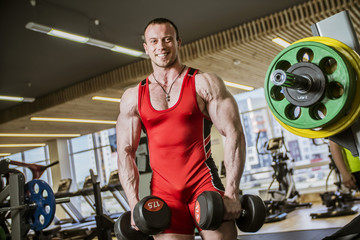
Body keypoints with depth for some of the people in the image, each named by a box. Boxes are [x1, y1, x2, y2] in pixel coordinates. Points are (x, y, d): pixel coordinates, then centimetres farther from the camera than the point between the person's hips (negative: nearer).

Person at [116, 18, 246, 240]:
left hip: (204, 182, -2)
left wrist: (232, 192, -12)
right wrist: (134, 202, -3)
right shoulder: (133, 97, 9)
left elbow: (234, 134, -4)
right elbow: (126, 151, 7)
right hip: (163, 191, 2)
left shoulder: (205, 84, 2)